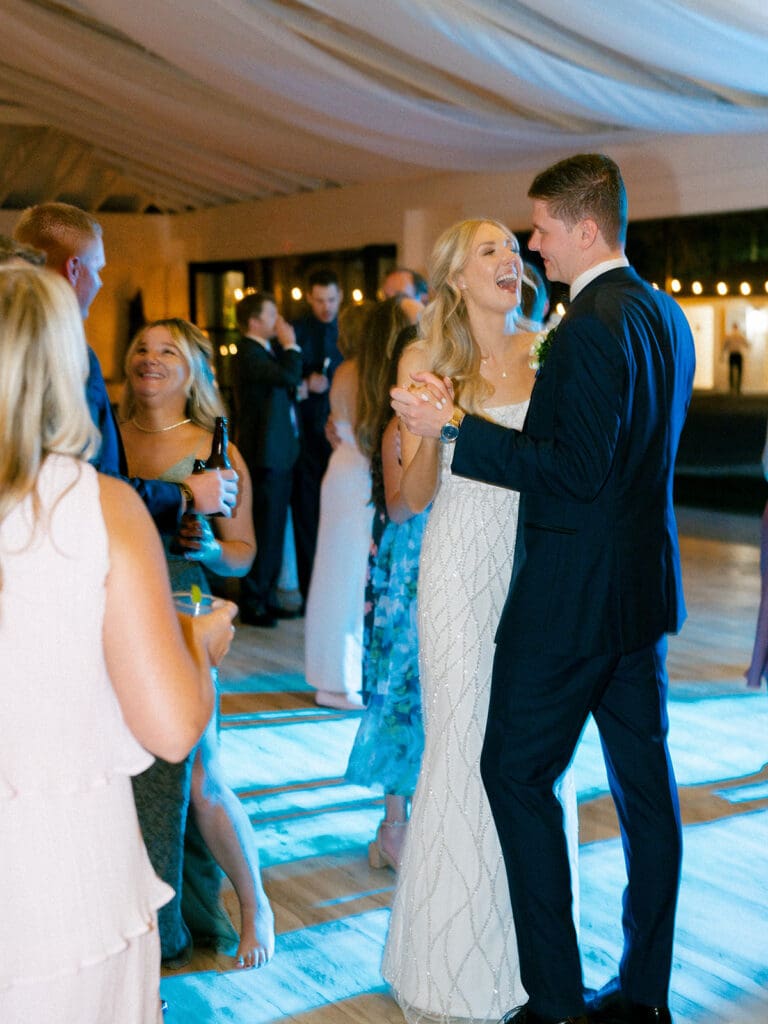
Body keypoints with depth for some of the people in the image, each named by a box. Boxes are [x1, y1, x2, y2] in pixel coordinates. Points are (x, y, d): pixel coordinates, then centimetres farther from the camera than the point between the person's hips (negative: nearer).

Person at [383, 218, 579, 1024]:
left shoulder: (544, 354, 6)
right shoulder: (426, 358, -1)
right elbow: (414, 498, -2)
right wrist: (428, 429, -20)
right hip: (463, 567, -3)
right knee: (464, 749, 0)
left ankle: (530, 946, 26)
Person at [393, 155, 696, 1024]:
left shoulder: (593, 327, -19)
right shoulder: (664, 315, 11)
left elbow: (576, 472, -23)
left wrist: (459, 429, -20)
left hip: (573, 594, -9)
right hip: (644, 587, 10)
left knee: (516, 771, 2)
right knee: (644, 781, 13)